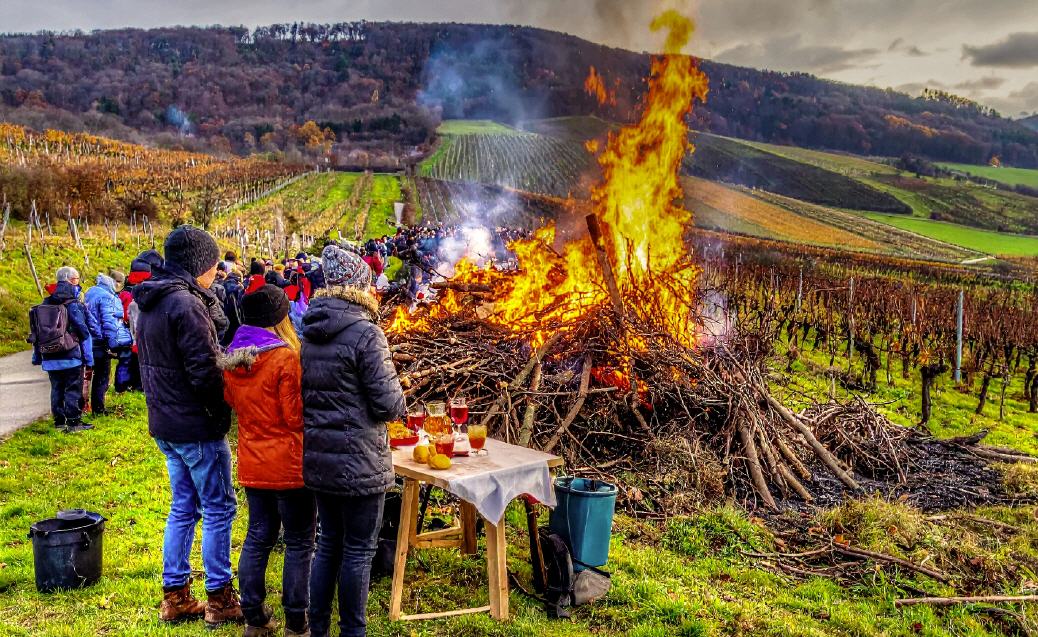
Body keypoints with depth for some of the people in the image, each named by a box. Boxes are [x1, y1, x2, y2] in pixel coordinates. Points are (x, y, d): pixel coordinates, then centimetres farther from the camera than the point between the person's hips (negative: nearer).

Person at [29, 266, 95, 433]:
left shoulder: (45, 304, 9)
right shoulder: (73, 305, -10)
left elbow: (36, 331, 12)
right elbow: (83, 332, -12)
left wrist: (37, 356, 17)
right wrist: (88, 357, -9)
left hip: (50, 358, 6)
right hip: (71, 357, -6)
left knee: (56, 388, 14)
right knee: (73, 389, 0)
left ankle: (59, 420, 20)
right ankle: (73, 422, 1)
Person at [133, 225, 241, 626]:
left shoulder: (149, 304, 11)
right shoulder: (186, 304, -19)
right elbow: (205, 371, -21)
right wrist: (224, 413, -8)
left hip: (165, 424, 9)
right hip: (196, 427, -9)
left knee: (183, 507, 17)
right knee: (218, 508, 2)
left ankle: (175, 597, 24)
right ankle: (220, 600, 11)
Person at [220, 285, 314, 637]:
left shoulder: (231, 359, 3)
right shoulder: (285, 357, -18)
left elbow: (233, 403, 14)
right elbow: (296, 416, -16)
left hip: (252, 464, 7)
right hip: (289, 464, -7)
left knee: (258, 537, 17)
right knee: (299, 543, 6)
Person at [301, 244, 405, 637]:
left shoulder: (310, 331, 6)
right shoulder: (365, 333, -17)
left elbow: (308, 390, 13)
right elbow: (389, 404, -17)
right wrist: (397, 401, 4)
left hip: (318, 457, 8)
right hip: (358, 461, -7)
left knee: (329, 542, 20)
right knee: (359, 550, 7)